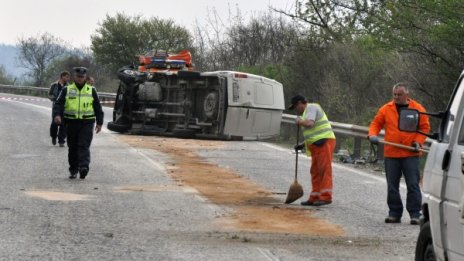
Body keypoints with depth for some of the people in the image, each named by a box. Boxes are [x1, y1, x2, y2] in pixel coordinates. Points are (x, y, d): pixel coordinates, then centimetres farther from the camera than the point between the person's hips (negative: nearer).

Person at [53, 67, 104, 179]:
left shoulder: (91, 90, 10)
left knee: (84, 146, -14)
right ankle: (73, 170, 17)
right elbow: (58, 104, 1)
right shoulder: (67, 90, 9)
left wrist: (99, 123, 8)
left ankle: (84, 167, -26)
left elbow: (98, 107, 13)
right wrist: (57, 114, -17)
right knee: (73, 148, 7)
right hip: (71, 123, 1)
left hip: (87, 123, -1)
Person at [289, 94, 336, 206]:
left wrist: (299, 122, -5)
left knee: (324, 170, -11)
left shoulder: (311, 108, -5)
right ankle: (314, 198, 11)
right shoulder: (307, 111, 25)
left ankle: (326, 197, -14)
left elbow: (309, 123, -24)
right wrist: (302, 145, 20)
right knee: (315, 172, 9)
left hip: (324, 142, -10)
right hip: (317, 145, 10)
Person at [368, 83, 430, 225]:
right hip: (391, 154, 2)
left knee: (413, 185, -4)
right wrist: (373, 135, -7)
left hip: (410, 154, -2)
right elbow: (376, 123, 11)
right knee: (392, 186, 6)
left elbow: (425, 127, 5)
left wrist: (418, 141, -8)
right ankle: (394, 213, 14)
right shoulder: (386, 109, 6)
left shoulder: (418, 109, 1)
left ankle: (415, 214, 0)